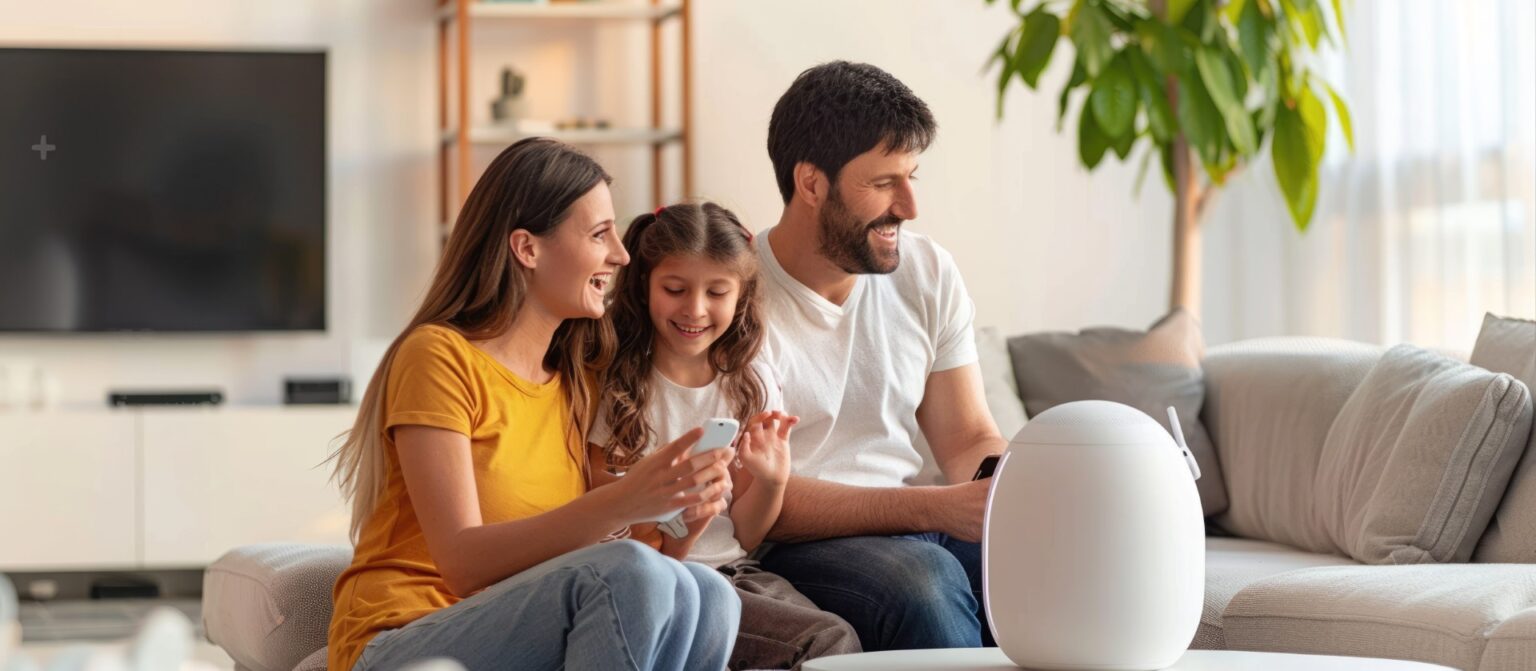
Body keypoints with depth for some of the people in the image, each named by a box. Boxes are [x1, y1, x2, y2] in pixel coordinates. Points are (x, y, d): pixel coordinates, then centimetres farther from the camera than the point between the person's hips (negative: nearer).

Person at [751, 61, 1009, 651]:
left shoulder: (928, 272, 8)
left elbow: (969, 440, 11)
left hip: (914, 528, 5)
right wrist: (934, 508, -26)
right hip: (792, 546, -5)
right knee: (926, 579, -36)